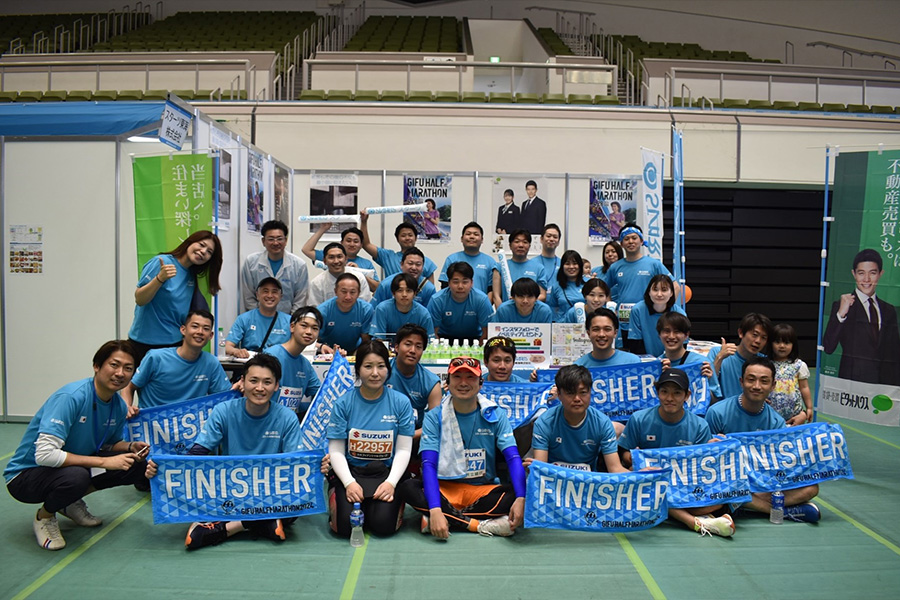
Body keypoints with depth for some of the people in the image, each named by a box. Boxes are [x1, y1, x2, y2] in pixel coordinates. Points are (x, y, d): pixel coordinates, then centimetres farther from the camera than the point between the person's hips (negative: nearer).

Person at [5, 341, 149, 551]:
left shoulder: (119, 406, -5)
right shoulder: (71, 397, -28)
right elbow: (44, 454, -34)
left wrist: (131, 447, -12)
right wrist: (104, 462, -32)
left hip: (75, 466, 7)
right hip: (26, 474, -7)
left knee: (136, 466, -10)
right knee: (76, 477, -38)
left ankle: (72, 503, 10)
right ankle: (44, 517, -4)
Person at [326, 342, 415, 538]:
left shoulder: (401, 402, -2)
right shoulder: (343, 403, -3)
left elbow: (403, 450, -1)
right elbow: (336, 451, -3)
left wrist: (391, 482, -15)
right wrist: (349, 483, -17)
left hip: (386, 472, 0)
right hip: (350, 471, 0)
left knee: (384, 525, -21)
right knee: (346, 525, -20)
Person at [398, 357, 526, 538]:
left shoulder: (496, 415, -1)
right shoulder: (434, 416, -4)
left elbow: (514, 458, -12)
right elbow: (428, 464, -15)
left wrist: (521, 498, -31)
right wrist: (435, 509, -32)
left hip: (483, 490, 1)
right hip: (445, 489, 0)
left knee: (520, 491, -27)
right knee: (407, 487, -28)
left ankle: (451, 518, -23)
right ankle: (481, 525, -27)